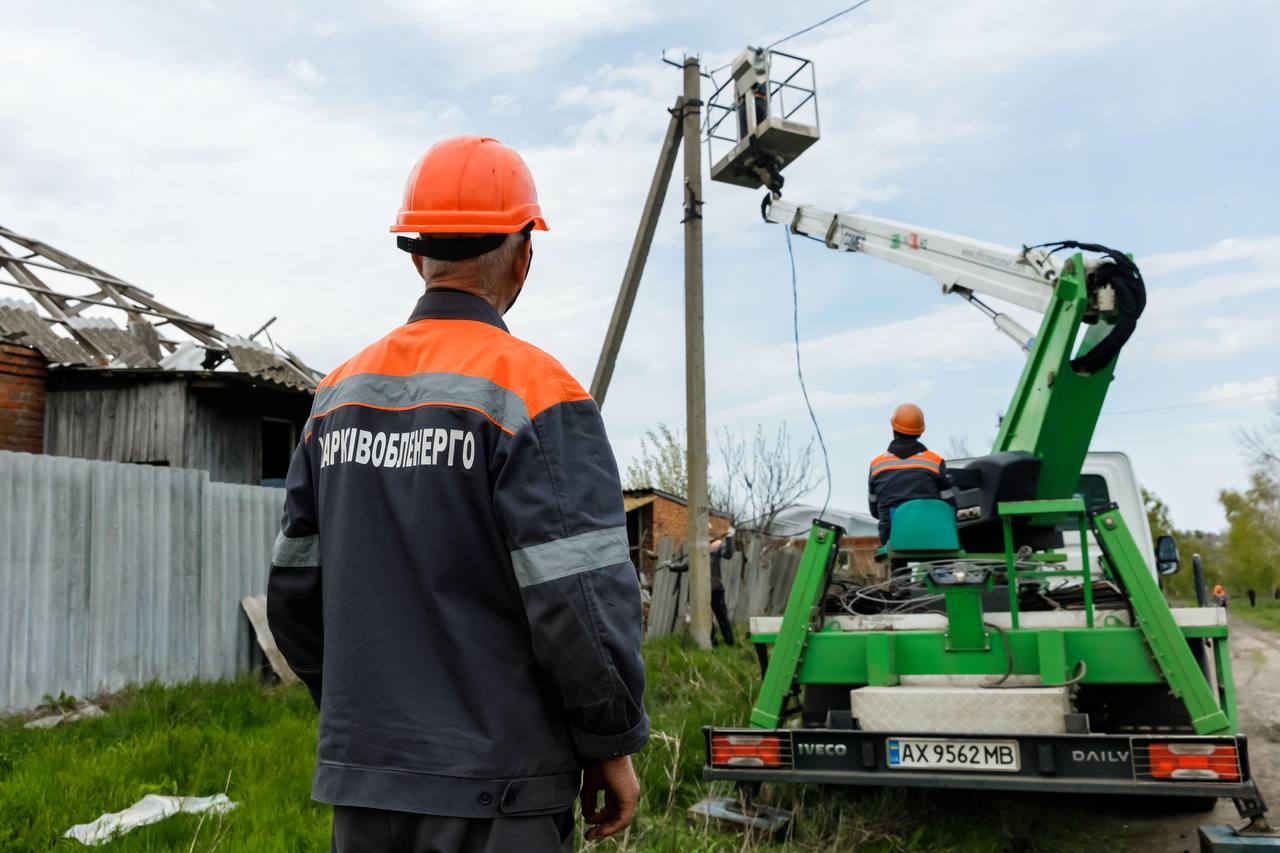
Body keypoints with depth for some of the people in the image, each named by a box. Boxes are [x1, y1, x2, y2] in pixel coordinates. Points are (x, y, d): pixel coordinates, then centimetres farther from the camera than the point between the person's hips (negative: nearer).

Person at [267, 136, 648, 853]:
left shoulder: (341, 391, 6)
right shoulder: (533, 389, -14)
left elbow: (294, 587, 12)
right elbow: (580, 598, -19)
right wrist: (613, 743, -4)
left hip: (361, 773, 6)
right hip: (493, 793, -6)